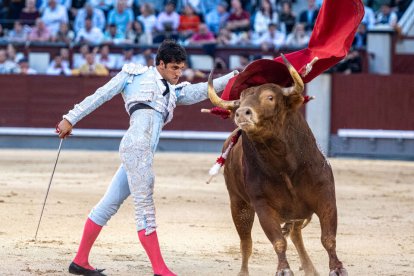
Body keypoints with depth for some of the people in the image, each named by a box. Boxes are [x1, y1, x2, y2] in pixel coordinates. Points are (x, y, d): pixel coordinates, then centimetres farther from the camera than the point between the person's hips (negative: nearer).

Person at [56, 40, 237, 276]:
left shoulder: (174, 92, 27)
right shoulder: (136, 75, 11)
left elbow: (201, 91, 12)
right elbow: (100, 96, 11)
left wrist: (231, 78, -1)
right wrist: (71, 119, 9)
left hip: (143, 154, 7)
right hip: (135, 147, -7)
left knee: (110, 204, 11)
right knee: (145, 207, -8)